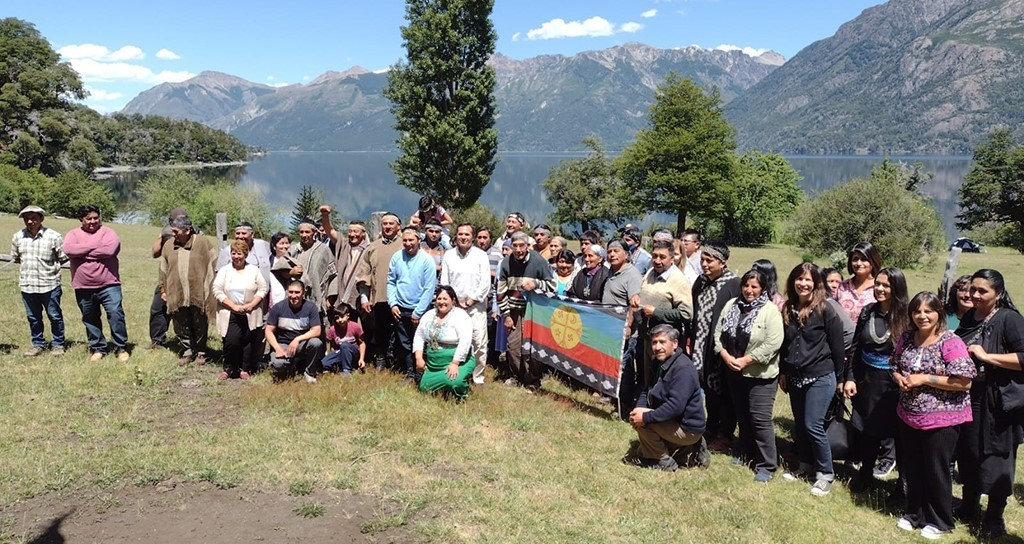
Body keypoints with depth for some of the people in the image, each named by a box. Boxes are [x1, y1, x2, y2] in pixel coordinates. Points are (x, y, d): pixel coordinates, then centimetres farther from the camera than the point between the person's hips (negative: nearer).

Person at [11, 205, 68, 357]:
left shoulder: (54, 236, -7)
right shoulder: (18, 237, 5)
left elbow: (63, 258, 0)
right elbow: (15, 258, 19)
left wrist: (50, 267, 0)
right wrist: (26, 267, 12)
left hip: (50, 284, -4)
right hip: (27, 285, 4)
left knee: (55, 316, 6)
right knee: (33, 318, 13)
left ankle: (58, 344, 19)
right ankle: (38, 344, 26)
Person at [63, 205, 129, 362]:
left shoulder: (107, 232, 0)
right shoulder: (73, 234, 7)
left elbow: (109, 250, -19)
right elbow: (69, 250, -13)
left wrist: (82, 253, -11)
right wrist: (95, 246, -14)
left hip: (108, 285, -3)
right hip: (83, 287, 3)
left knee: (115, 314, -8)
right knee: (90, 320, 13)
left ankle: (121, 348, 4)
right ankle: (98, 348, 26)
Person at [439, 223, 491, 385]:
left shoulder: (481, 255, 0)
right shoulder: (449, 255, 6)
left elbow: (485, 283, -3)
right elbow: (444, 282, 6)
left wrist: (472, 300, -7)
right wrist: (455, 301, -3)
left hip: (476, 305, -2)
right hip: (454, 305, 2)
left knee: (479, 343, -5)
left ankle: (478, 378, 4)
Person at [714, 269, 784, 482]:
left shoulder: (770, 311, -11)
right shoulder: (731, 305, 6)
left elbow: (772, 344, -19)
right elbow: (718, 332, 6)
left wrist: (745, 361, -18)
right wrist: (726, 356, -9)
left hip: (760, 375, -6)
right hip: (735, 373, 6)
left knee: (760, 419, -5)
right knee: (742, 416, 17)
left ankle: (766, 465, 4)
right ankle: (746, 454, 33)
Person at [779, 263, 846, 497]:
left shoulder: (825, 310, -11)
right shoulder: (787, 309, 5)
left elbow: (837, 345, -7)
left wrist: (839, 376, -4)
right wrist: (783, 373, 14)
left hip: (820, 377, -6)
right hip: (795, 377, 6)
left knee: (813, 425, -7)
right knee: (799, 425, 14)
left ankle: (826, 473, 8)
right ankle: (805, 465, 31)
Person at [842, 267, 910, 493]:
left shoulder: (906, 317, -11)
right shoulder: (867, 312, 2)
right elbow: (856, 348, 6)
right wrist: (849, 378, 1)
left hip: (893, 385, -4)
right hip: (866, 381, 4)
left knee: (893, 430, 6)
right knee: (866, 430, 13)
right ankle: (865, 473, 28)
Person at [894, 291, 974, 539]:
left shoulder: (951, 342, -16)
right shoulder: (906, 338, 3)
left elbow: (964, 381, -21)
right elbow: (895, 367, 16)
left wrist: (924, 379, -21)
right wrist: (900, 378, -7)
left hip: (941, 419, -6)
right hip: (909, 416, 6)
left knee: (936, 471, 8)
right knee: (912, 468, 16)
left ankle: (940, 521, 27)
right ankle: (914, 513, 34)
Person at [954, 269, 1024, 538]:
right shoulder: (968, 317, 9)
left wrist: (986, 356, -23)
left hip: (998, 403, -6)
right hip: (968, 398, 6)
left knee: (996, 460, 6)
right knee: (968, 454, 16)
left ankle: (995, 518, 21)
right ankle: (969, 507, 33)